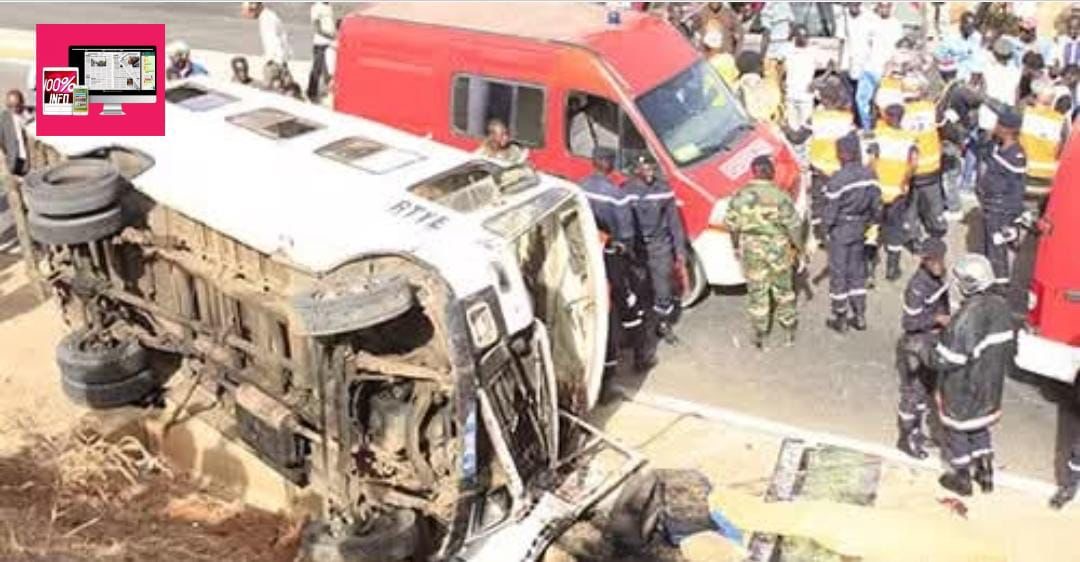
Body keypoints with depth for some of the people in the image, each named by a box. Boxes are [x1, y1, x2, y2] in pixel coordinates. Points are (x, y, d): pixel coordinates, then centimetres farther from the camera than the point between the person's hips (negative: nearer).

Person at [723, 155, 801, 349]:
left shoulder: (740, 195, -7)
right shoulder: (780, 195, -13)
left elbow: (731, 224, -1)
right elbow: (792, 224, -9)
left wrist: (736, 246, 14)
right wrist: (798, 246, 4)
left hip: (751, 250, 1)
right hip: (778, 249, -1)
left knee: (756, 292, 10)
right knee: (783, 290, 16)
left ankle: (759, 335, 15)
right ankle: (788, 330, 27)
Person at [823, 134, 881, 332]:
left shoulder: (837, 180, -23)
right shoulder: (869, 175, -4)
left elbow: (830, 212, -18)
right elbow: (877, 206, 3)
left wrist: (825, 227, 2)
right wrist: (867, 223, 18)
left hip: (840, 230, -6)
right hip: (859, 229, 6)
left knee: (838, 273, 7)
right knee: (857, 271, 18)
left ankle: (840, 319, 16)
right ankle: (859, 316, 25)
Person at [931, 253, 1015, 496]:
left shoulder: (967, 317, -33)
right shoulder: (1001, 306, -9)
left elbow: (947, 360, -28)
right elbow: (1009, 346, 4)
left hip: (963, 388, -7)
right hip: (990, 385, 7)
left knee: (956, 429, 15)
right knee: (980, 425, 27)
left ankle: (962, 479, 30)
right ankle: (986, 474, 38)